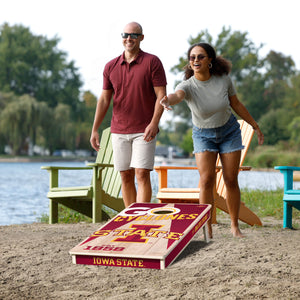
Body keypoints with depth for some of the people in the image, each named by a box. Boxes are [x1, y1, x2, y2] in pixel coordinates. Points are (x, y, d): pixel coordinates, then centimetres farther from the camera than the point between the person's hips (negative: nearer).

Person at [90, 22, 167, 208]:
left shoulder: (152, 62, -1)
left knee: (142, 174, -11)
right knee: (126, 177, 6)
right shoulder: (111, 67, 10)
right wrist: (95, 130, 5)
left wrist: (154, 123, -19)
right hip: (119, 131, 4)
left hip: (144, 131, -4)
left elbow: (161, 95, -6)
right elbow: (104, 99, 12)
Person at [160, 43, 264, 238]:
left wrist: (255, 126, 7)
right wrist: (167, 100, -74)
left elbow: (236, 104, -1)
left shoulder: (223, 79, -17)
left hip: (229, 132, 1)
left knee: (231, 180, 2)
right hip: (203, 135, -1)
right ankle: (207, 228, -4)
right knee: (206, 181, -14)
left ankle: (235, 226, 17)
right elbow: (177, 95, -49)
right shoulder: (188, 86, -24)